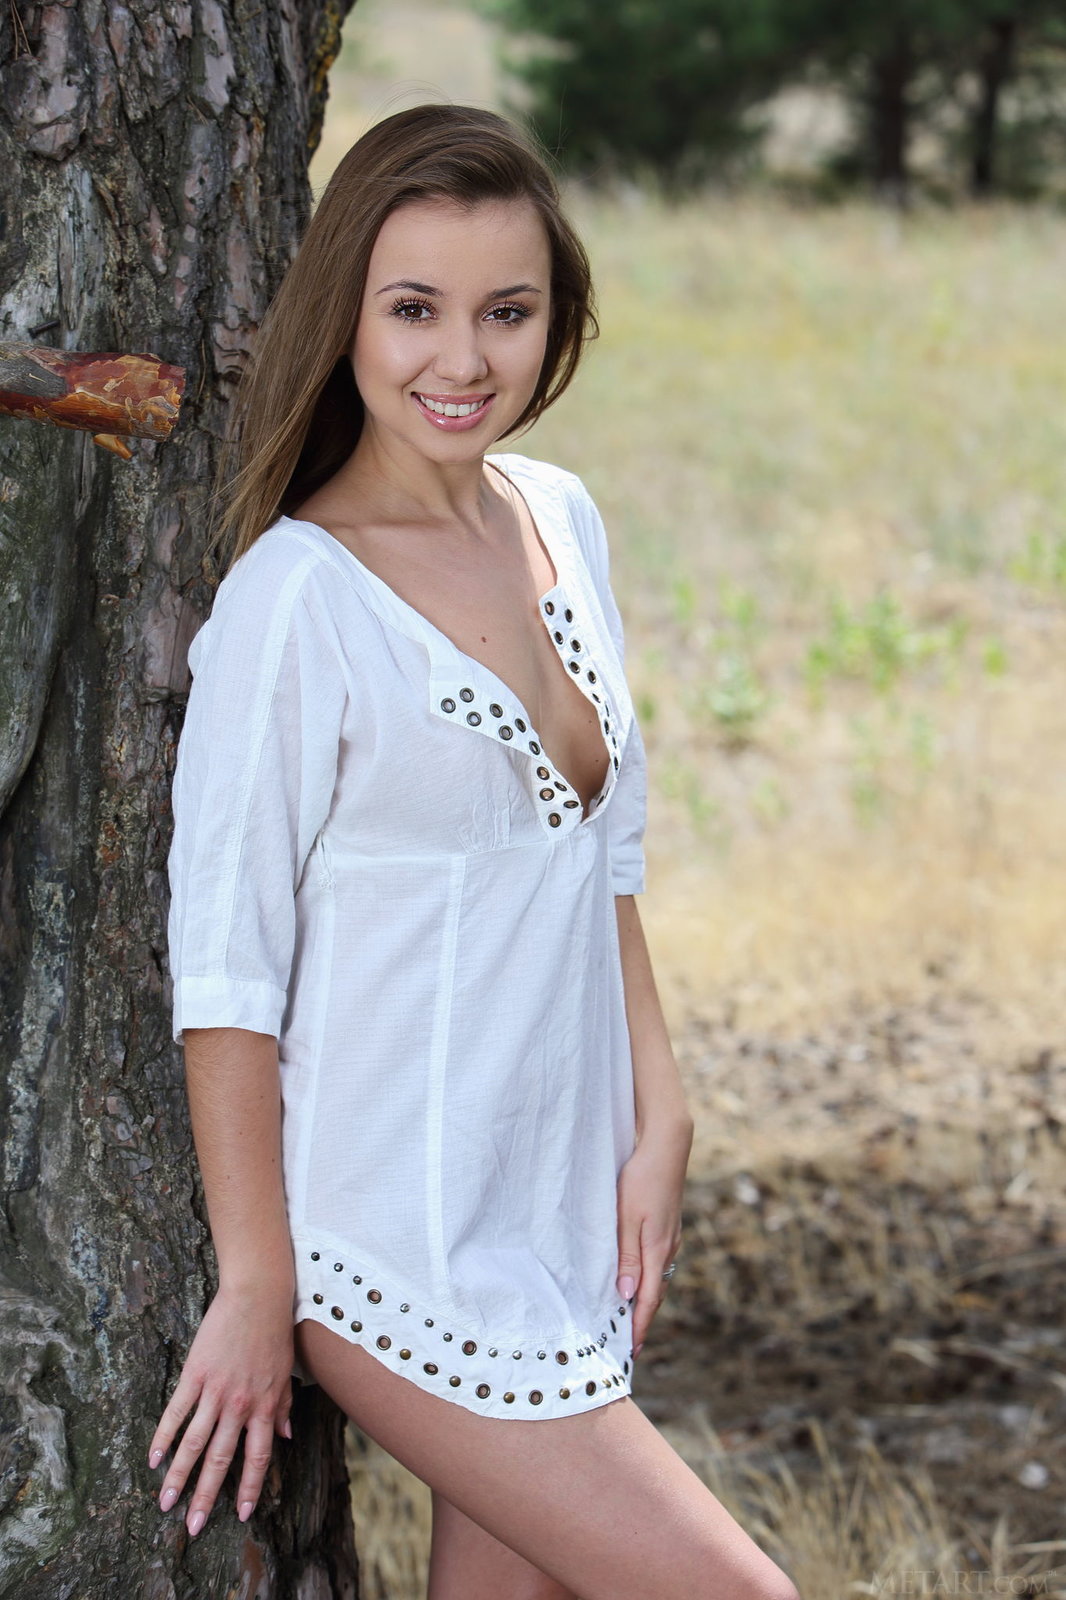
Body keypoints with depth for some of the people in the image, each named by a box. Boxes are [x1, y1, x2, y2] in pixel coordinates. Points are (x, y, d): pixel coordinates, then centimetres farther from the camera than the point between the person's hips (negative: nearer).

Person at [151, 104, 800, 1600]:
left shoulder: (560, 521, 5)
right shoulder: (299, 594, -17)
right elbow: (224, 964, -14)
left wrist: (657, 1125, 8)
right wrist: (256, 1286, -11)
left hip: (564, 1200, 7)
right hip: (398, 1246, -7)